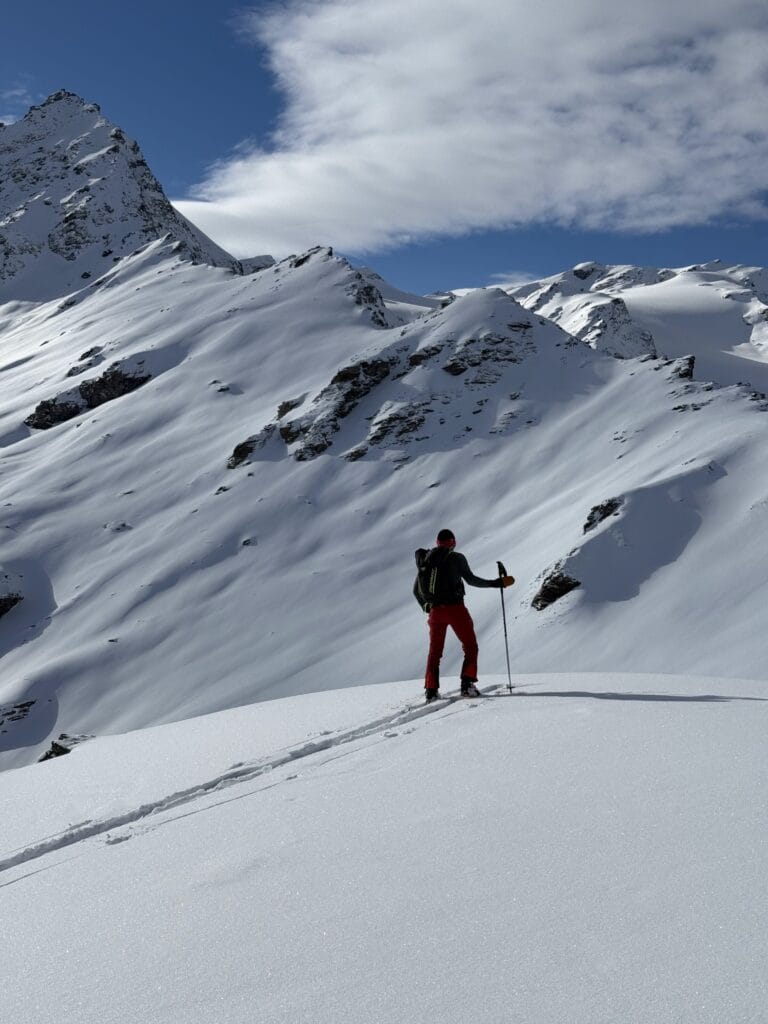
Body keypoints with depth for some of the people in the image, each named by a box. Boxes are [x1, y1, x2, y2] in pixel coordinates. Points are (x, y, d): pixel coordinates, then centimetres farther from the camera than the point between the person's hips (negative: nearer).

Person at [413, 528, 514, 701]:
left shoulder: (426, 560, 12)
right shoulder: (456, 558, -2)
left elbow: (416, 590, 15)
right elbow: (471, 580, -8)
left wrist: (426, 607, 30)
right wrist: (497, 583, -2)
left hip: (435, 611, 4)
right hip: (455, 608, -4)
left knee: (435, 651, 14)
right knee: (470, 647, 9)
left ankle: (431, 690, 7)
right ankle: (467, 685, -2)